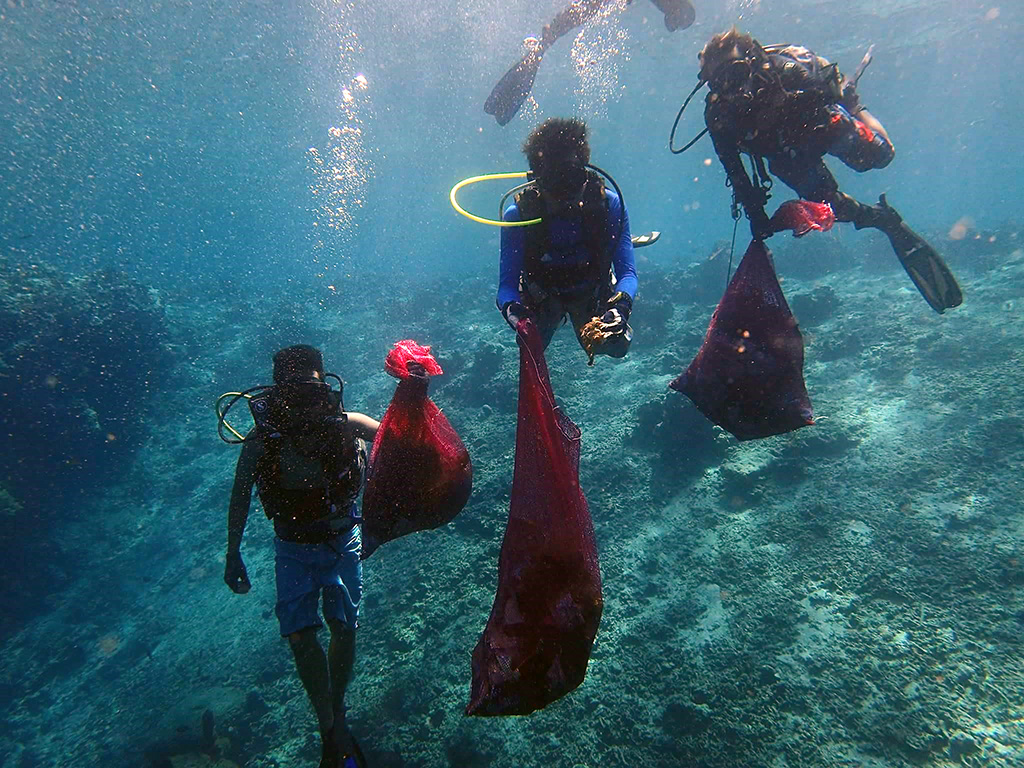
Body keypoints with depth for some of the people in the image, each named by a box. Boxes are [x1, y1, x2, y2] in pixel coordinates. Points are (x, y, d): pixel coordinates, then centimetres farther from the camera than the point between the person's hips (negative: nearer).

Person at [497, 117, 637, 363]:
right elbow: (507, 284, -27)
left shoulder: (608, 204, -25)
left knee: (616, 345, -7)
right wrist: (512, 308, -51)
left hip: (592, 292, 0)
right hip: (542, 295, 0)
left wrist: (621, 305, -48)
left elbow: (627, 272, -26)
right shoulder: (519, 213, -27)